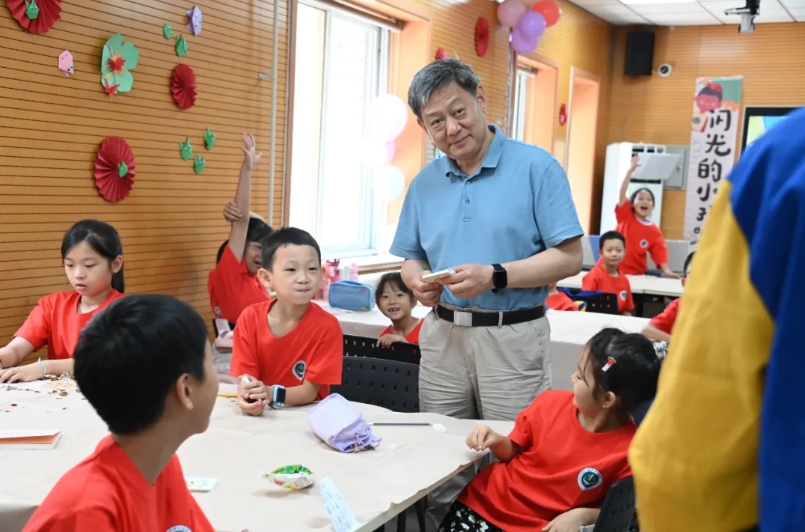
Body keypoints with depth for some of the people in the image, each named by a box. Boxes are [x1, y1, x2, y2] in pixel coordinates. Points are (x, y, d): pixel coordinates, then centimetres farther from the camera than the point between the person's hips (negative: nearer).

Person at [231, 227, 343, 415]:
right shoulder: (250, 318, -5)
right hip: (262, 415, 2)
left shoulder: (327, 326, -13)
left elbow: (310, 391, -13)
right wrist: (247, 397, -27)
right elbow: (246, 377, -6)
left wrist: (271, 394, -29)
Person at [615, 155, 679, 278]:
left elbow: (660, 251, -3)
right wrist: (631, 170, -16)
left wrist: (666, 270, -20)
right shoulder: (626, 216, 0)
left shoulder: (654, 231, 3)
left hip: (636, 274, 1)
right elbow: (622, 192, -10)